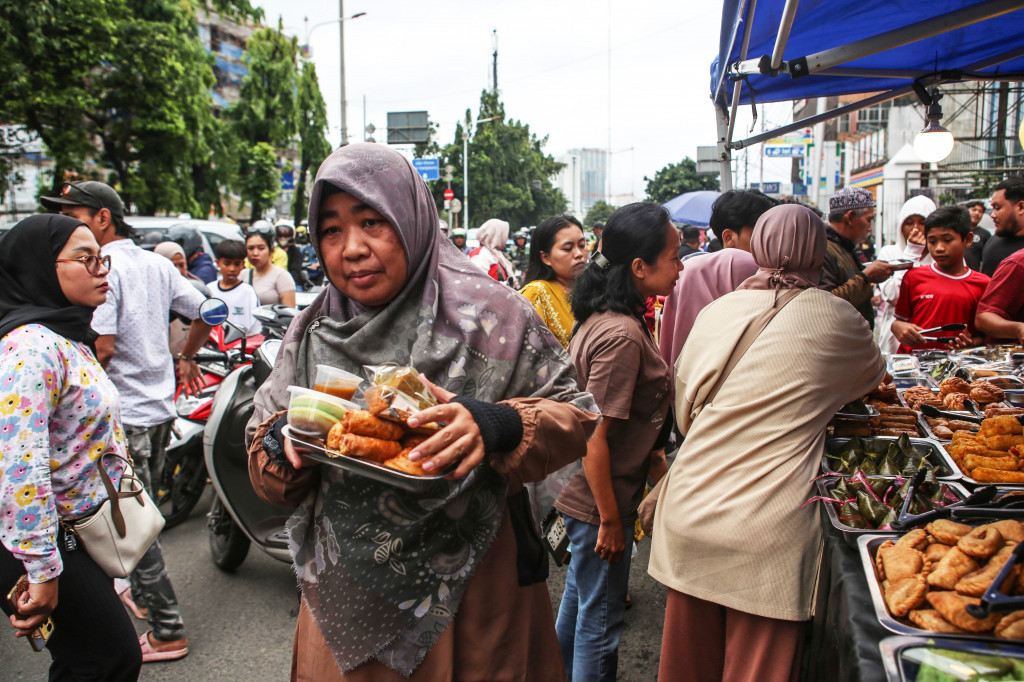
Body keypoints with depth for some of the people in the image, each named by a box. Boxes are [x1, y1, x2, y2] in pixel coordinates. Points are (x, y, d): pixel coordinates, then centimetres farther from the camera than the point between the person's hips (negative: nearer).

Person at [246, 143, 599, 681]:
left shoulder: (486, 314, -9)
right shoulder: (312, 334, 3)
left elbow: (575, 415, -8)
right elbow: (268, 478, 7)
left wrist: (497, 426, -28)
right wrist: (285, 440, -17)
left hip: (468, 592, -3)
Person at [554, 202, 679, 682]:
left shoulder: (602, 317, 3)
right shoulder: (622, 335, -26)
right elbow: (595, 438, -25)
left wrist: (654, 460, 18)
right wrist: (610, 521, -18)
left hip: (580, 493, 9)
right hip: (600, 499, -9)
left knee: (578, 601, 26)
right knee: (600, 622, 9)